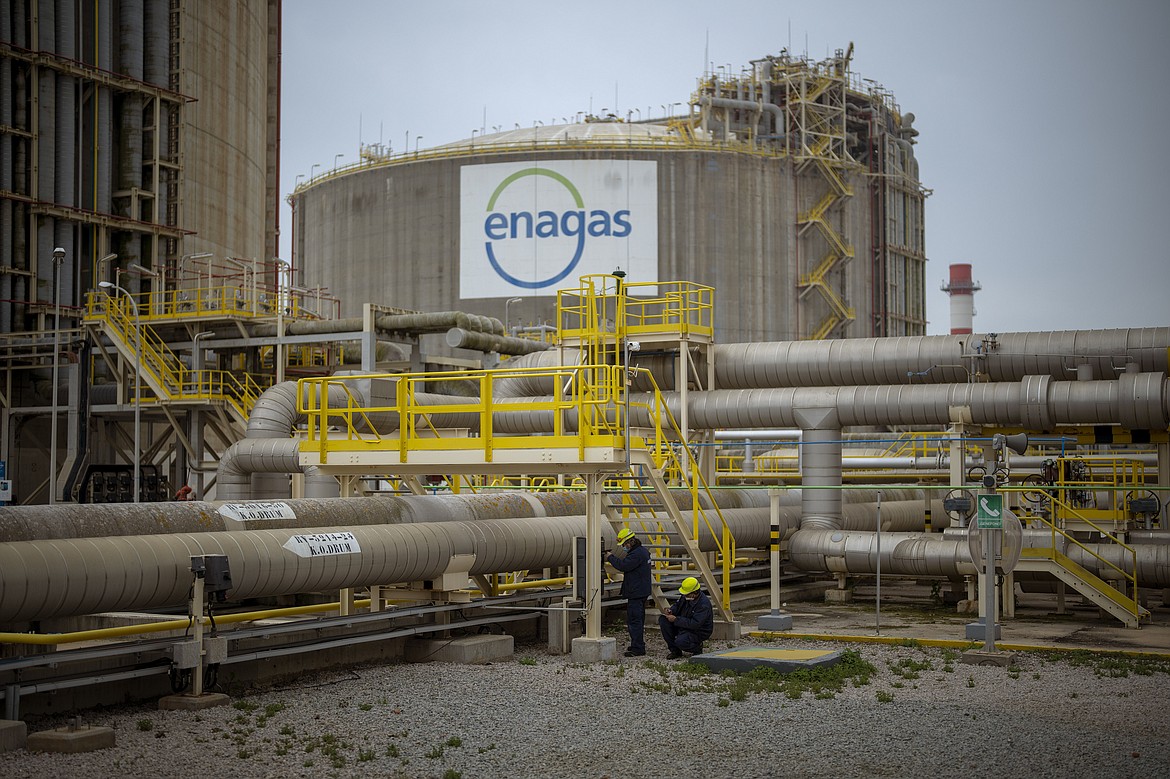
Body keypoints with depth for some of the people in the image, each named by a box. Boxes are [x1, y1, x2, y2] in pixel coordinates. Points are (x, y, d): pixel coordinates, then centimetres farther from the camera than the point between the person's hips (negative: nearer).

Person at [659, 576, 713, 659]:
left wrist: (676, 620, -30)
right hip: (684, 625, 8)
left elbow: (695, 624, -32)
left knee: (680, 642, -35)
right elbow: (677, 605, 15)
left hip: (698, 631, -8)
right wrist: (671, 611, -10)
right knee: (663, 620, -9)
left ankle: (697, 647, 2)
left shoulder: (704, 604, -28)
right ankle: (675, 651, -3)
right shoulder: (685, 596, -4)